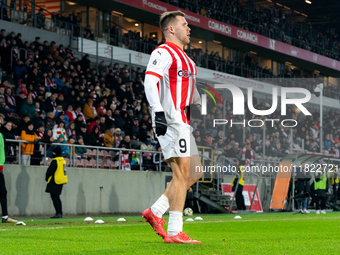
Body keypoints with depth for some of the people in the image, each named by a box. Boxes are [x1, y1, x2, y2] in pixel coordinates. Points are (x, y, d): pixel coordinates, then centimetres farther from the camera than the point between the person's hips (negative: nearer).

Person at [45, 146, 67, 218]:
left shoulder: (55, 161, -16)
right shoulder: (63, 160, 13)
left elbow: (49, 171, -17)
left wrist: (46, 178, 1)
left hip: (55, 182, -9)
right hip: (61, 181, 9)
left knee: (54, 197, -7)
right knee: (57, 197, 14)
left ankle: (58, 213, -12)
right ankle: (60, 213, 15)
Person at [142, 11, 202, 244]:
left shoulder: (184, 58, 25)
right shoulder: (163, 52, -7)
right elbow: (150, 82, -18)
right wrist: (158, 113, -27)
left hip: (183, 122, 10)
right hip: (170, 119, -10)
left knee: (194, 173, 9)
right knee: (182, 173, -12)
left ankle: (155, 212, 14)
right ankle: (174, 232, -11)